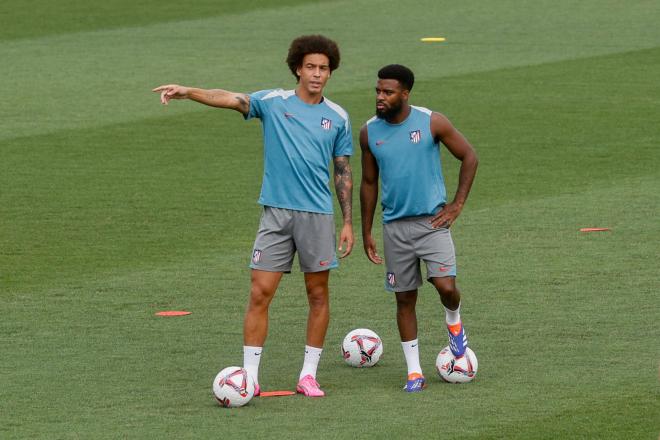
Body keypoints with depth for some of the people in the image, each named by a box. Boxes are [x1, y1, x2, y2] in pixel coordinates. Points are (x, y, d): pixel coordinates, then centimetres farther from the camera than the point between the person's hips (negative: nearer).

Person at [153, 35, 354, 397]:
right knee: (260, 293, -4)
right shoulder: (274, 103, 0)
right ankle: (250, 377, 0)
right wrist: (188, 92, -32)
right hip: (276, 213, -1)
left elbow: (343, 172, 10)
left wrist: (348, 223, 6)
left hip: (317, 215, 1)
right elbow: (230, 99, -15)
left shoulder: (337, 117, 6)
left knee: (318, 294, 5)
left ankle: (308, 375, 16)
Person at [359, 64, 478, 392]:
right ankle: (414, 372, 12)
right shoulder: (369, 132, 0)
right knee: (405, 299, 4)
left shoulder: (432, 123, -9)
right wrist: (366, 233, 10)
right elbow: (369, 183, 11)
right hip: (395, 227, 3)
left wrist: (457, 204, -2)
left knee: (445, 286, -16)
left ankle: (454, 322, 19)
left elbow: (469, 157, 2)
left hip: (432, 221, -3)